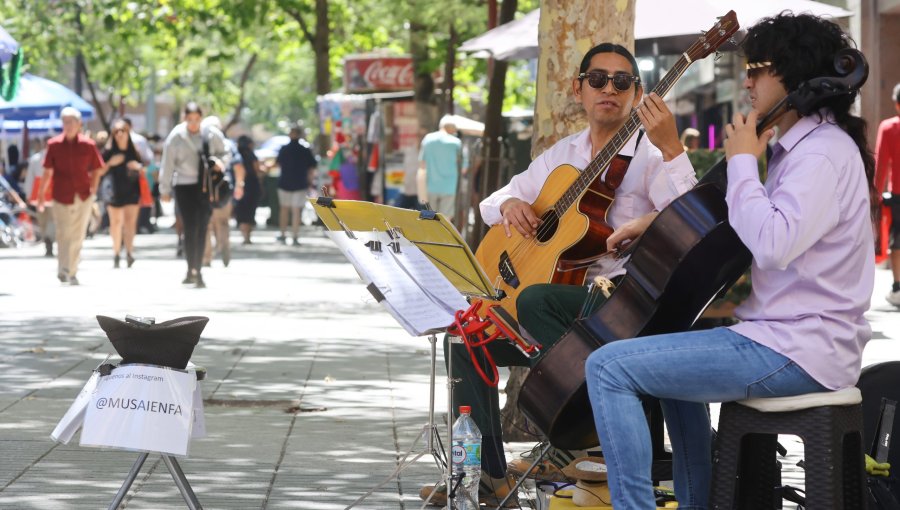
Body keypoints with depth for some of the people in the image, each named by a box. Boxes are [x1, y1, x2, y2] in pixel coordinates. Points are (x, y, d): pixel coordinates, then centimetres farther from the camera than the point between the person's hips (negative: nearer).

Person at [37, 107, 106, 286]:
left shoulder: (88, 145, 1)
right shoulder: (54, 144, 1)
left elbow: (97, 170, 10)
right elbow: (48, 171, 5)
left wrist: (93, 189, -1)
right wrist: (41, 194, 5)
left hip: (83, 197, 1)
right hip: (61, 196, -1)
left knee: (78, 237, 5)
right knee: (63, 234, -5)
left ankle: (72, 272, 14)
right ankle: (63, 269, 2)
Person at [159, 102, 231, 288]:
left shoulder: (210, 135, 2)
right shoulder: (176, 136, -2)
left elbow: (224, 153, 16)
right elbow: (168, 164, 2)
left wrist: (221, 162, -7)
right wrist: (165, 190, 3)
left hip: (205, 187, 2)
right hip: (185, 187, -2)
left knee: (202, 229, 2)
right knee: (190, 228, -9)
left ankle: (196, 271, 10)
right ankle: (192, 271, -5)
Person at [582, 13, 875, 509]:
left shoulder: (824, 152, -16)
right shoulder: (803, 146, 17)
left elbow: (771, 242, -31)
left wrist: (742, 162, -17)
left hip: (796, 352, -11)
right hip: (792, 336, 11)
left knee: (608, 367, -15)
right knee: (672, 352, 36)